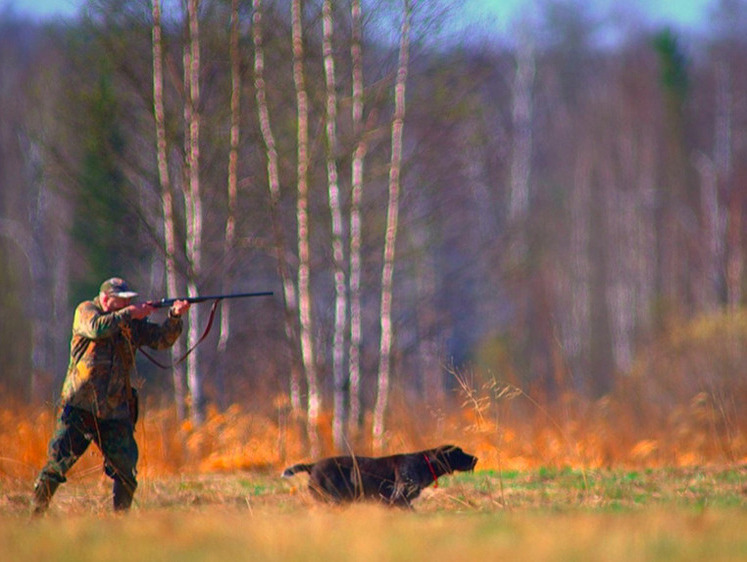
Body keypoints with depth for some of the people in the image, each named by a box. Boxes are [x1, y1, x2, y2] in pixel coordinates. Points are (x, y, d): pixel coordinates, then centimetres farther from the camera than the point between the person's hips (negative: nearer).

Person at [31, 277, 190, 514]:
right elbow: (97, 328, -20)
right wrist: (129, 314, -16)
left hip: (114, 412, 4)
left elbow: (162, 339, 7)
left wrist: (175, 316, -9)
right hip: (79, 406, -4)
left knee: (126, 473, -1)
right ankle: (35, 517, 1)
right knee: (57, 463, -8)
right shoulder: (86, 310, 1)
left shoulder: (133, 323, 12)